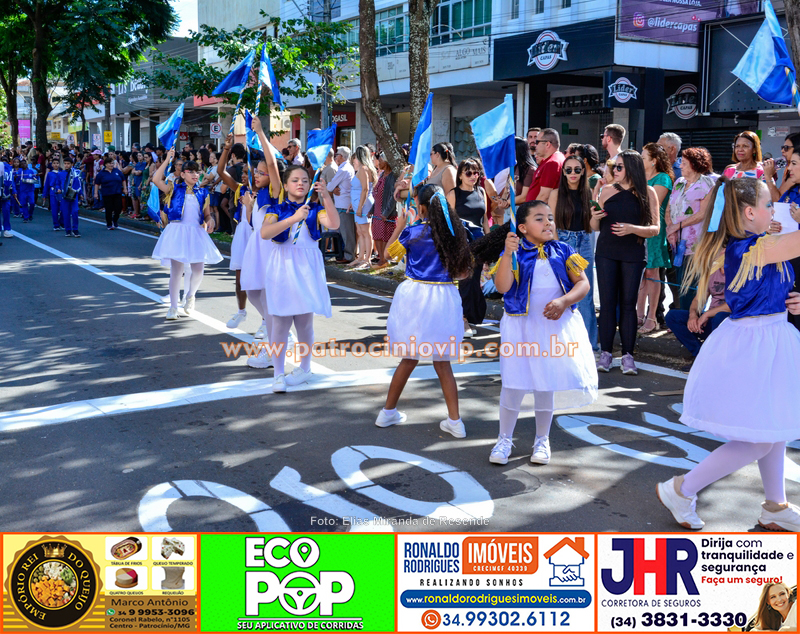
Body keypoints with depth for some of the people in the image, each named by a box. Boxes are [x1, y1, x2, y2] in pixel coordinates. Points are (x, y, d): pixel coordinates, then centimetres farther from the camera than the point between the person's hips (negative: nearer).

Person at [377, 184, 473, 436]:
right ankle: (455, 421, 12)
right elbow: (464, 272, 7)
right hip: (444, 298, 2)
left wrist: (400, 225, 17)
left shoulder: (413, 232, -8)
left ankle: (388, 412, 23)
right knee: (442, 362, 11)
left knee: (410, 358, 12)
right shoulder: (456, 232, 1)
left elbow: (389, 253, 9)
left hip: (415, 295, -2)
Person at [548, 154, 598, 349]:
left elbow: (592, 224, 8)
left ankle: (589, 339, 13)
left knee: (586, 294, 5)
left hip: (584, 245, 3)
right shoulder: (557, 194, 0)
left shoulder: (588, 193, 8)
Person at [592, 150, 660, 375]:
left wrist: (632, 228, -20)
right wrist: (594, 218, -10)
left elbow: (655, 228, -4)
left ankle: (628, 355, 4)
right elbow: (596, 227, 12)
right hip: (606, 253, 2)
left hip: (633, 255, -2)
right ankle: (605, 353, 5)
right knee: (607, 302, 0)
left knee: (628, 303, 0)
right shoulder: (607, 191, 6)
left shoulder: (648, 193, 0)